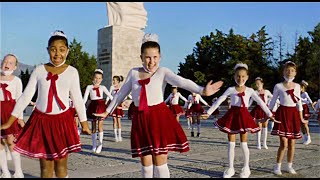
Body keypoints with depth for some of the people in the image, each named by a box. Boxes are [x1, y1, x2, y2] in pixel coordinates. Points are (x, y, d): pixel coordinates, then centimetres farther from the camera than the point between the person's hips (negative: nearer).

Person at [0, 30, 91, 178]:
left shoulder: (72, 71, -1)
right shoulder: (39, 70, 2)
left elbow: (77, 99, 4)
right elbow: (26, 96, 4)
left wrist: (84, 123, 8)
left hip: (62, 120, -1)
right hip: (41, 119, 1)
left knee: (61, 164, 5)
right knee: (45, 166, 6)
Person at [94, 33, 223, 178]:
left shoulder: (163, 72, -3)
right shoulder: (133, 72, 7)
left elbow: (182, 82, -20)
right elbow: (121, 93, 18)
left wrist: (202, 91, -37)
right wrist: (107, 111, 25)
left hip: (159, 117, -3)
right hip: (140, 119, 3)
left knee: (160, 161, 2)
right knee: (145, 162, 10)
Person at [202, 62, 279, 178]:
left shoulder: (250, 91, 1)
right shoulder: (231, 89, 0)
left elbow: (261, 102, 1)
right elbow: (219, 101, -2)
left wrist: (269, 114, -5)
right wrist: (208, 112, -6)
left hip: (244, 116, 0)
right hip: (232, 115, 0)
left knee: (243, 144, 4)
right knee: (231, 144, 4)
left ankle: (246, 168, 21)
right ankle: (230, 168, 15)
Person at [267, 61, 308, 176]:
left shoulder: (297, 86, 8)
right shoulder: (278, 86, -1)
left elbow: (299, 102, 14)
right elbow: (273, 102, 4)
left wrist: (301, 118, 13)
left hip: (293, 114, 3)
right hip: (282, 113, -3)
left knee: (292, 143, 6)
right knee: (284, 143, -9)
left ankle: (289, 166, 21)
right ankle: (277, 166, 5)